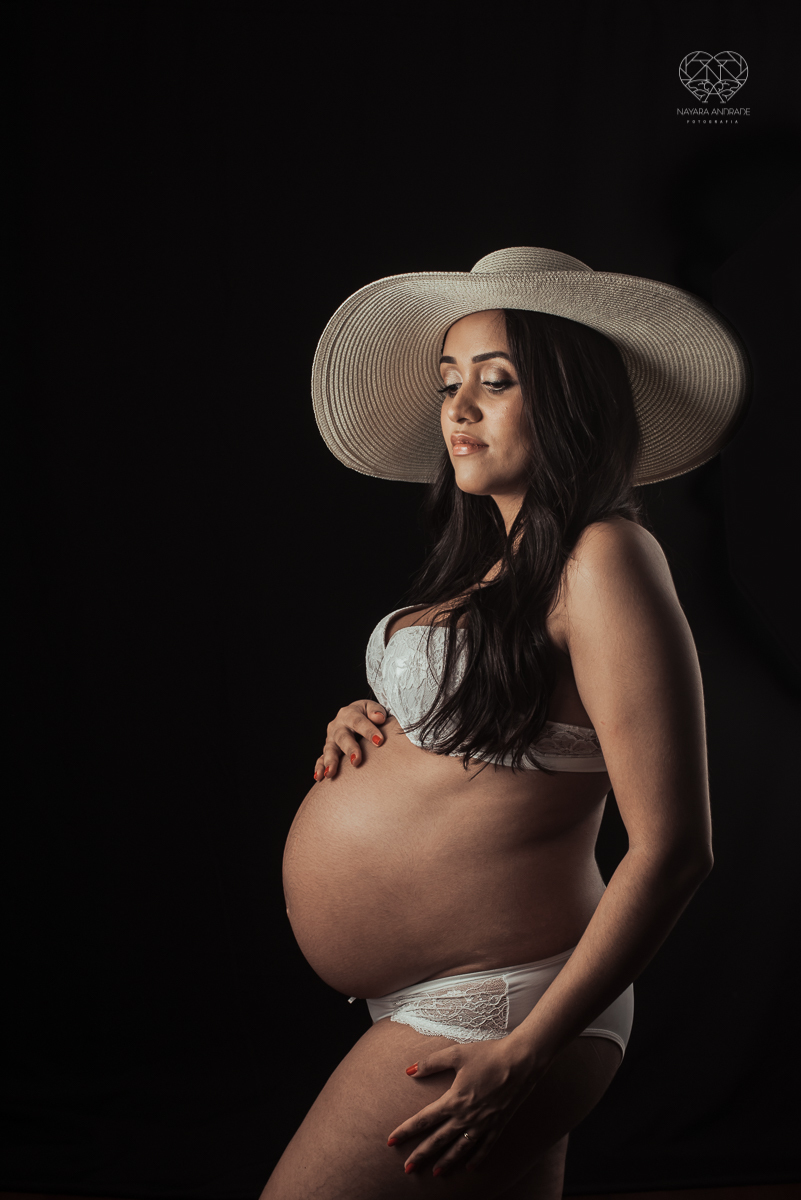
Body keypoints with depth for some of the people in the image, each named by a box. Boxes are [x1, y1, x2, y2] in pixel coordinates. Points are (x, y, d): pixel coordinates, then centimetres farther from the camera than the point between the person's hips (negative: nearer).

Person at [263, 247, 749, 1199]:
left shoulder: (604, 559, -19)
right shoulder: (495, 561, 8)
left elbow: (672, 851, -21)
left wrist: (527, 1051, -21)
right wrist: (368, 727, 2)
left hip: (487, 1010, -9)